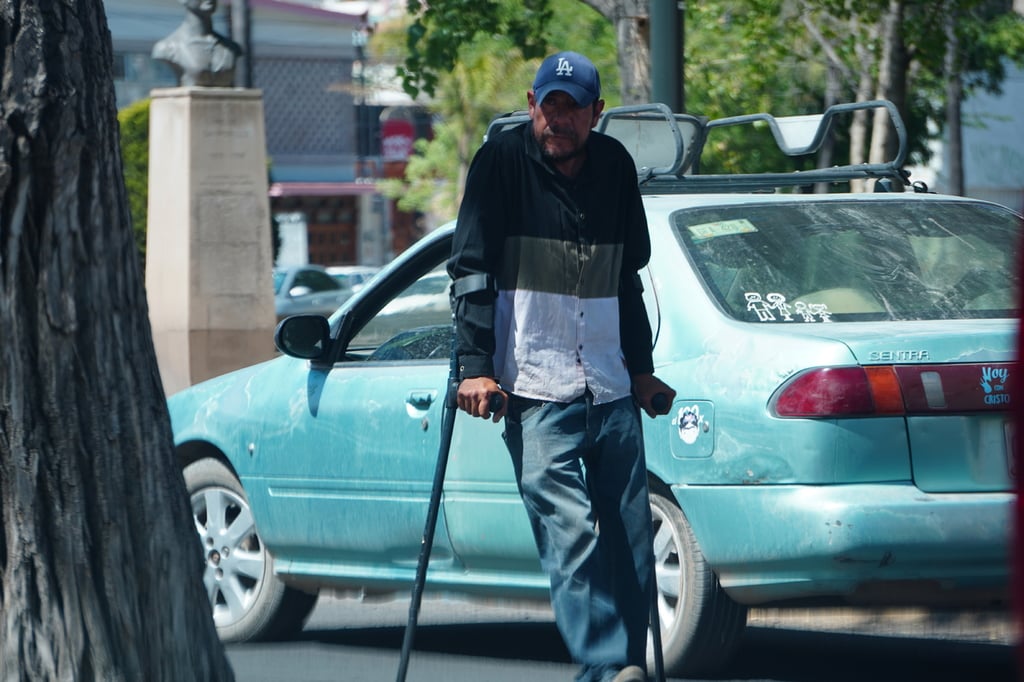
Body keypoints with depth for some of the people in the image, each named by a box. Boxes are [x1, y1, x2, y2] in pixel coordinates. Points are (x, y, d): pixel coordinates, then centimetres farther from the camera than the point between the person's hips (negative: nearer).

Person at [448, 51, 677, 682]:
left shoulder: (615, 166, 11)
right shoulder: (503, 161, -2)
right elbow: (472, 269, -5)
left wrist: (640, 367, 23)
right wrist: (476, 365, -13)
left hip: (611, 388, 5)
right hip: (536, 389, -5)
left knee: (631, 534, 4)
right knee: (571, 531, -15)